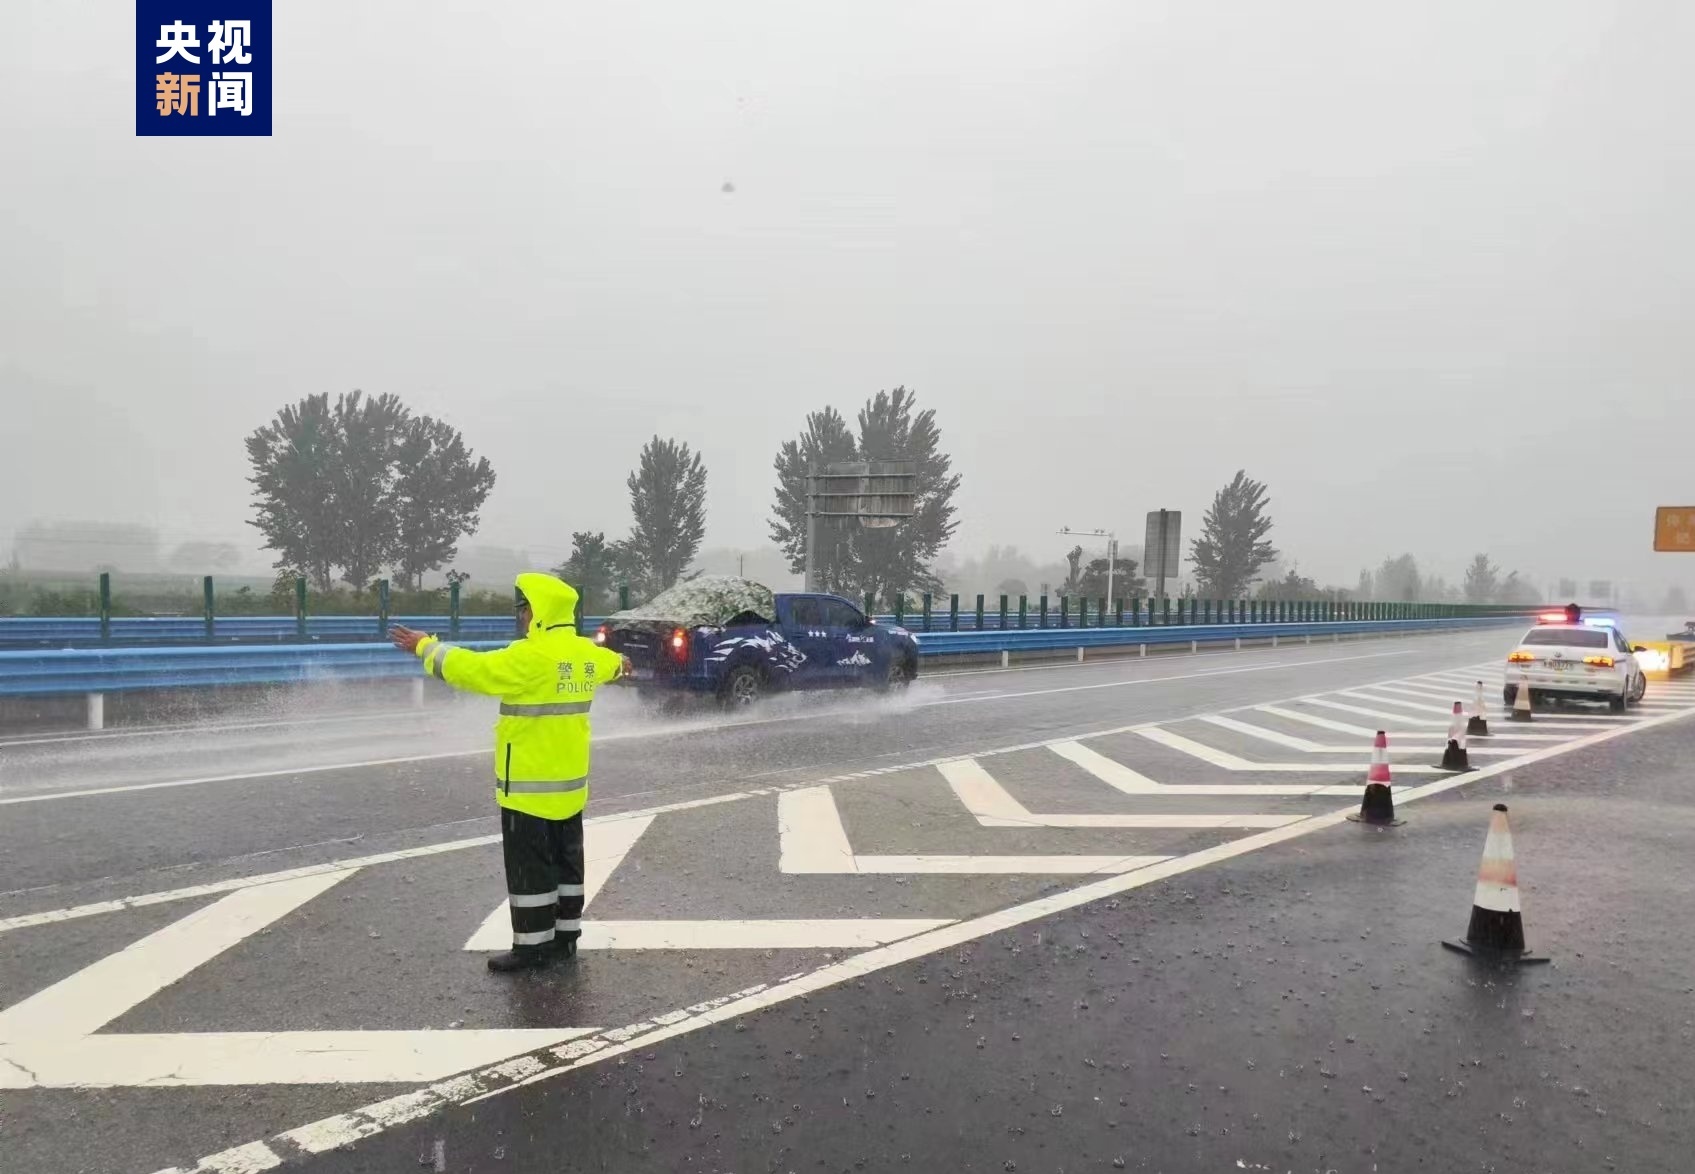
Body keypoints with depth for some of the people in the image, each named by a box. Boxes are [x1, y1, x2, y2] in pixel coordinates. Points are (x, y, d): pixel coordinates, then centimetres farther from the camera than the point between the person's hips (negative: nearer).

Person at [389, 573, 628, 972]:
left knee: (530, 868, 1)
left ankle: (533, 945, 7)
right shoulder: (586, 653, 6)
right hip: (570, 783, 8)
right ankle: (565, 936, 25)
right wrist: (620, 664, 55)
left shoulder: (530, 656, -20)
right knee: (566, 861, 16)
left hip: (530, 786, -8)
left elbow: (471, 669, -18)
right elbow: (609, 662, 29)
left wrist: (426, 647, -3)